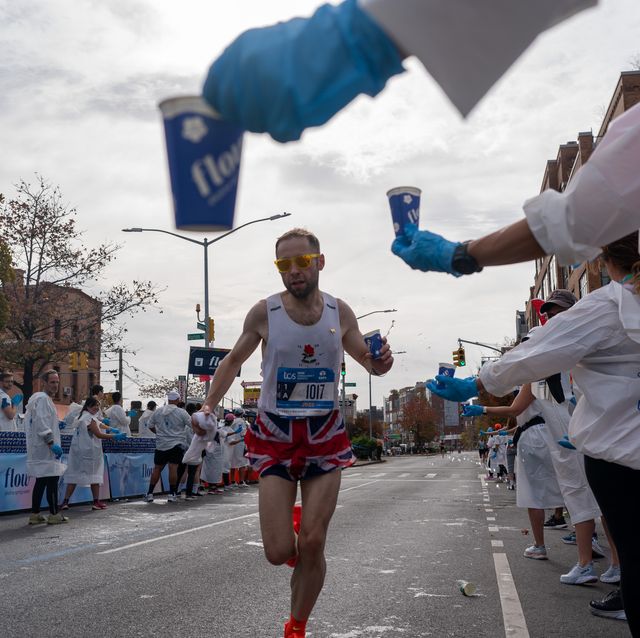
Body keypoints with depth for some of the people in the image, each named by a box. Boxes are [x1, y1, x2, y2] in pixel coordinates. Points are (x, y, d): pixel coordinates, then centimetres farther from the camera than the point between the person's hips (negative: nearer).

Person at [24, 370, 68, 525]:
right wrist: (52, 444, -22)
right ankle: (54, 515, -2)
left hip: (38, 448, 10)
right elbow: (41, 424, -22)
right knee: (52, 479, -6)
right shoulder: (42, 399, -14)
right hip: (45, 448, -10)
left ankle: (35, 515, 15)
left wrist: (57, 425, 21)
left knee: (41, 481, 12)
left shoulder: (36, 398, 19)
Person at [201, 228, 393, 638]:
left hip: (326, 437, 1)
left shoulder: (340, 312, -1)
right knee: (279, 552, -7)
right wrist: (209, 405, -5)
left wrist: (379, 363, -10)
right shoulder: (264, 313, -6)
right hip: (276, 438, -1)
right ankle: (292, 525, 31)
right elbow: (234, 361, 9)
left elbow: (365, 358, 14)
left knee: (312, 545, -1)